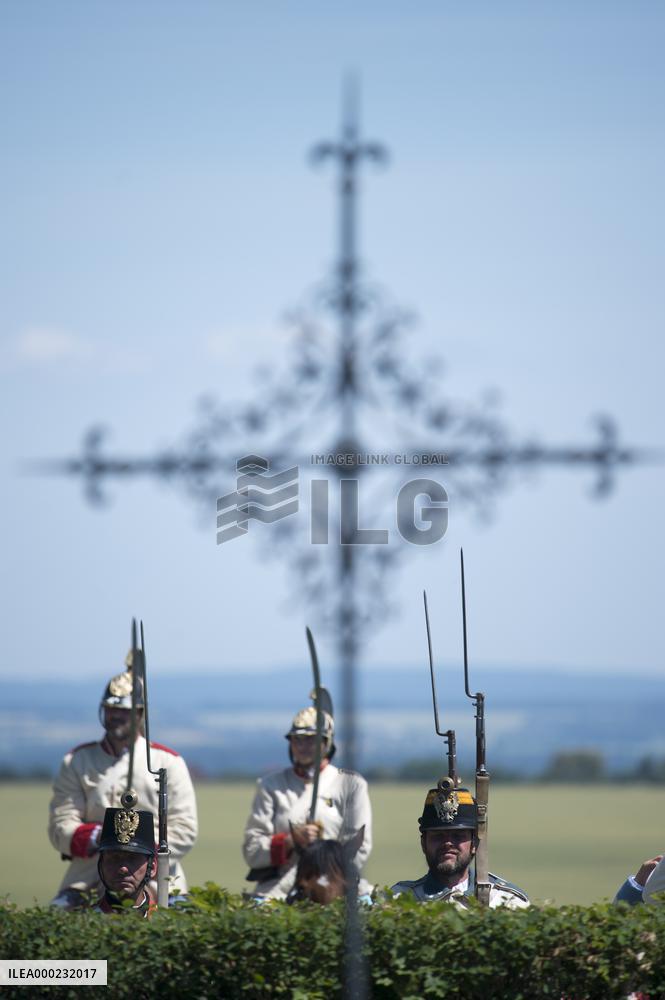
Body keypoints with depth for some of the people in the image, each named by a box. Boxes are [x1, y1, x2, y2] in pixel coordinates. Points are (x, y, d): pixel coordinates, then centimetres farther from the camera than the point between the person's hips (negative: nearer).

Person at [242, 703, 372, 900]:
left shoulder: (351, 785, 11)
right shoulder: (271, 786, 14)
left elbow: (358, 852, 4)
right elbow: (251, 851, 8)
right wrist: (291, 840, -8)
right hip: (278, 889, 0)